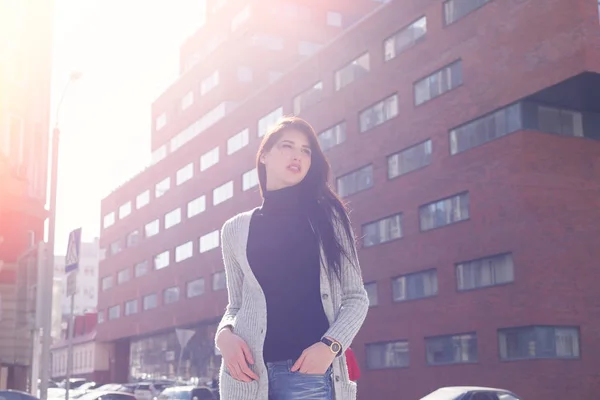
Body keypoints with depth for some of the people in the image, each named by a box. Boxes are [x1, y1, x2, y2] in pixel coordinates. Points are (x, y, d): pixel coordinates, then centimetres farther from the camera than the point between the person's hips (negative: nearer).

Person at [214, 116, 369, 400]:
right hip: (250, 370, 1)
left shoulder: (327, 216, 10)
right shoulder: (236, 228, 13)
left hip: (310, 369, -1)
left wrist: (331, 345, -10)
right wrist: (224, 334, -5)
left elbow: (356, 297, 8)